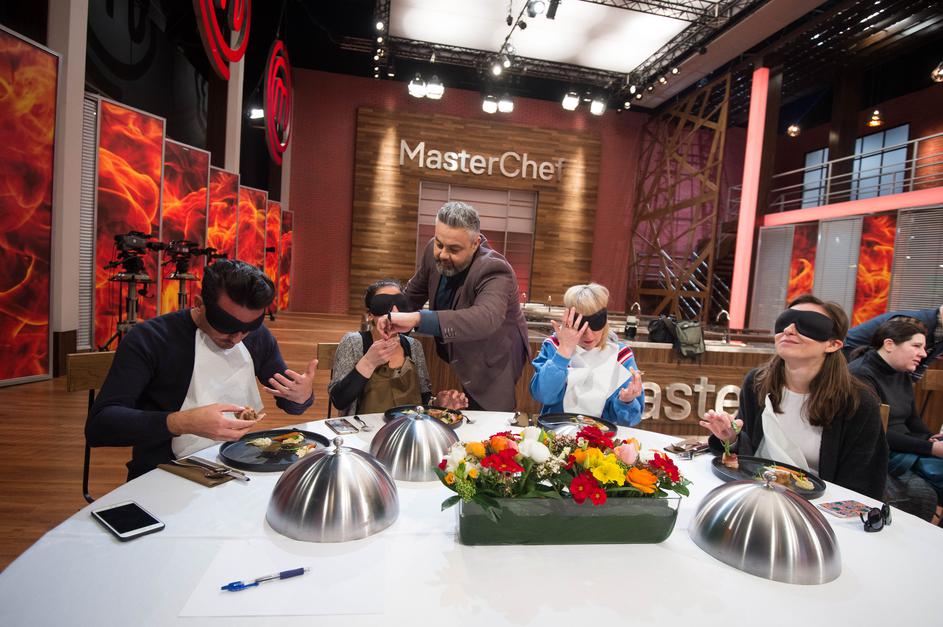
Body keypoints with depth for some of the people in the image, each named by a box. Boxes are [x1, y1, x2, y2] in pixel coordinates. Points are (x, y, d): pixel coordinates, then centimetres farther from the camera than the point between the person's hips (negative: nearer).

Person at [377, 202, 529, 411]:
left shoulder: (494, 271, -32)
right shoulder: (434, 251, -11)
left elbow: (485, 319, -53)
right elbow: (414, 292, 10)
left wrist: (418, 319, -60)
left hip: (493, 363, -6)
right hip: (464, 360, 6)